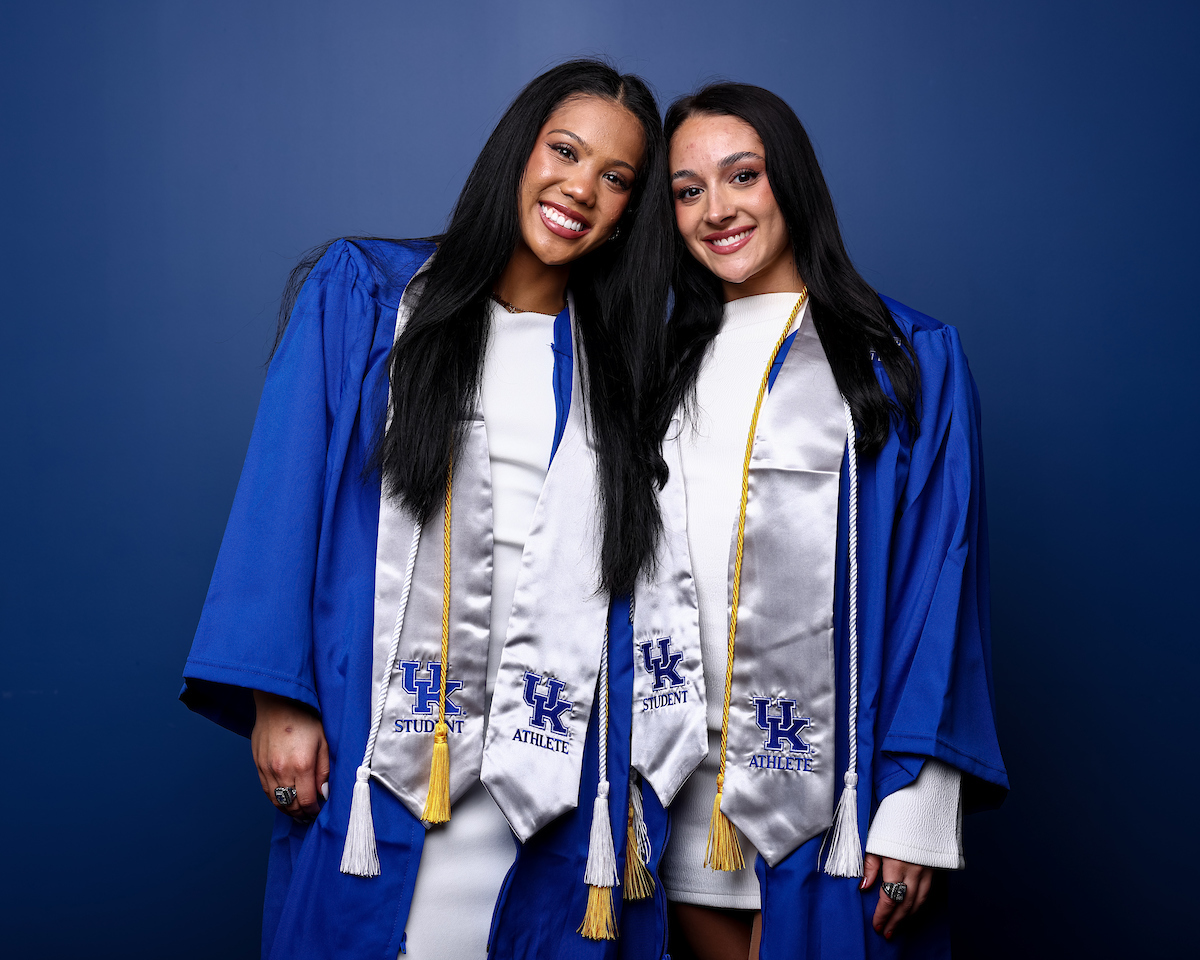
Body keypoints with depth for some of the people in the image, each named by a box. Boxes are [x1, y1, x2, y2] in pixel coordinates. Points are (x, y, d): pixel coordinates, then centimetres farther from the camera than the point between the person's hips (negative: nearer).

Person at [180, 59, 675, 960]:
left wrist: (628, 774, 5)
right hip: (372, 747, -1)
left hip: (544, 771, 2)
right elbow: (285, 489, -2)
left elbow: (630, 578, 9)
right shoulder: (361, 293, 4)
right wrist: (276, 697, -9)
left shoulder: (616, 358, 10)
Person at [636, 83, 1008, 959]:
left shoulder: (908, 357, -1)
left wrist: (915, 804, -14)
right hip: (685, 782, 4)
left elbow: (937, 576, -7)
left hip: (826, 783, -4)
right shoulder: (671, 362, 11)